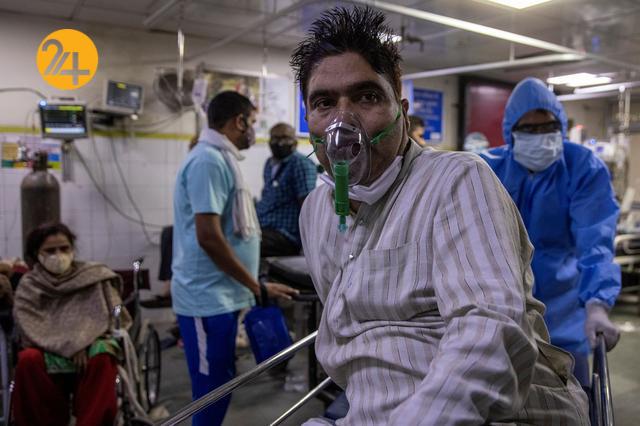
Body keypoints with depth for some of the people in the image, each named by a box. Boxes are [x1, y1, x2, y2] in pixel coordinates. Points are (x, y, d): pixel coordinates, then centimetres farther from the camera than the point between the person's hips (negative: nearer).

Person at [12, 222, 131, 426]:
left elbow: (103, 318, -2)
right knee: (28, 359, -32)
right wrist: (70, 347, -18)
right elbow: (31, 330, -5)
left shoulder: (94, 276, 5)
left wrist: (81, 344, -19)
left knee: (102, 356, -35)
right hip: (49, 353, 1)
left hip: (88, 348, -1)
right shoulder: (29, 285, 7)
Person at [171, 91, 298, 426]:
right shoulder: (209, 161, -17)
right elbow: (209, 237, -24)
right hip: (208, 298, -10)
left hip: (219, 295, 10)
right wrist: (257, 287, -17)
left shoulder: (218, 158, 13)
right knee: (212, 391, 1)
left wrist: (251, 287, 20)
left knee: (219, 386, 18)